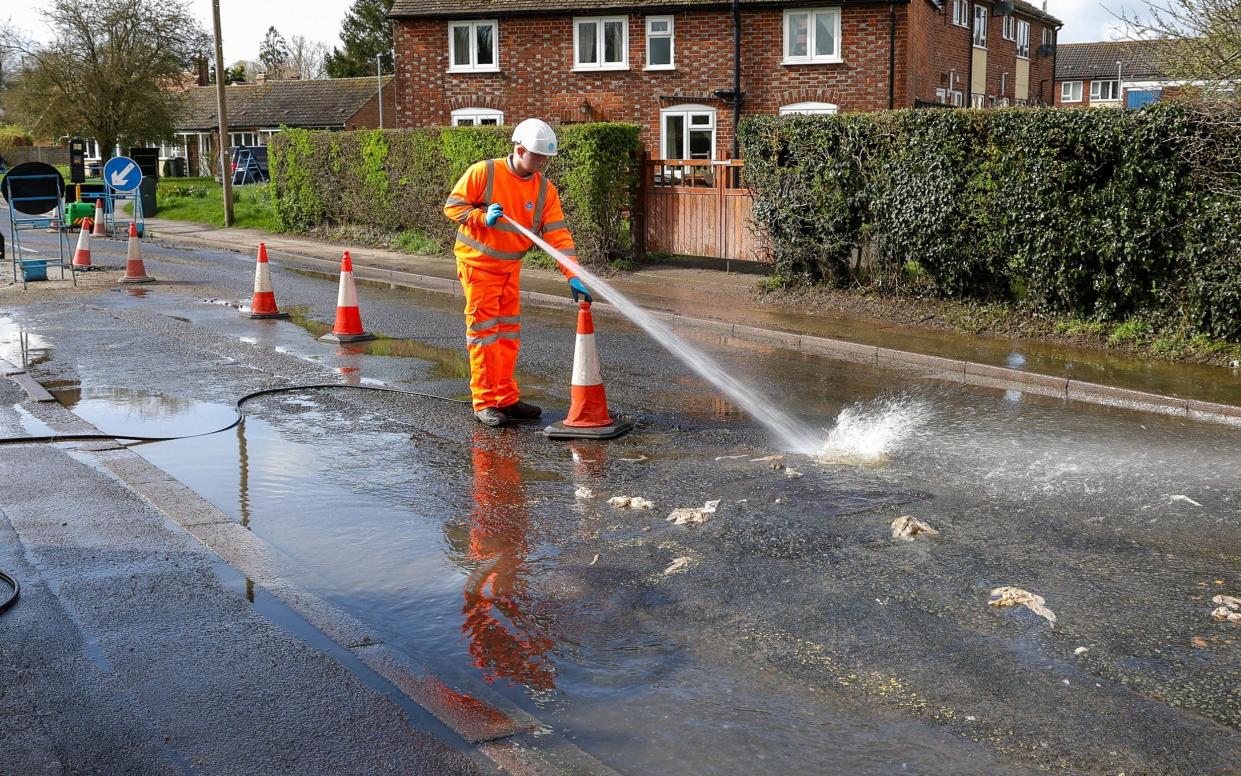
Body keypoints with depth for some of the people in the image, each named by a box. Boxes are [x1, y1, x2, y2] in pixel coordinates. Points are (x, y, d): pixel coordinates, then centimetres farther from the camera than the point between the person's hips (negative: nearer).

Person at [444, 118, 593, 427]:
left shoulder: (545, 189, -3)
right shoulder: (483, 172, -14)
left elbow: (558, 235, -8)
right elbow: (452, 206, -10)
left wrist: (573, 276, -18)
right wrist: (483, 216, -27)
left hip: (510, 267, 6)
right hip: (478, 264, -6)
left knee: (509, 333, 10)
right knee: (484, 332, -5)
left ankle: (506, 398, 19)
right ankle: (484, 402, 1)